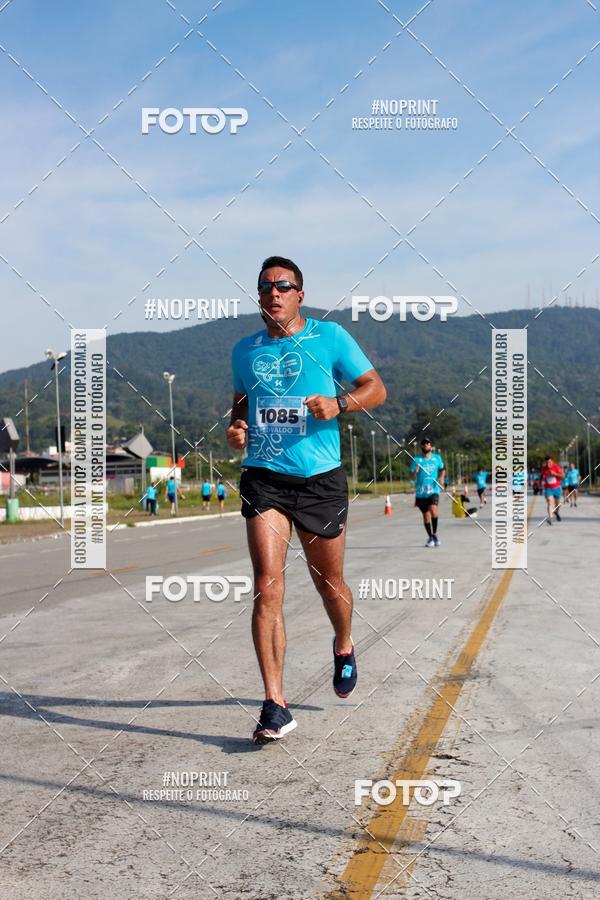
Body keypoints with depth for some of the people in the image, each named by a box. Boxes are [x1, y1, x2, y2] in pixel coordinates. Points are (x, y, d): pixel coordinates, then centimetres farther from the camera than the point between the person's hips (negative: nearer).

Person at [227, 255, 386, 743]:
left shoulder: (330, 336, 1)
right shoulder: (244, 350, 11)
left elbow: (376, 388, 2)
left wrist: (338, 403, -17)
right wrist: (237, 426, 4)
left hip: (321, 478, -1)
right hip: (264, 477, 2)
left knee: (329, 583, 12)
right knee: (267, 586, -13)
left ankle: (344, 648, 46)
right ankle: (275, 706, -11)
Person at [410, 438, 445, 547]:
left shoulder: (437, 458, 5)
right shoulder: (417, 459, -1)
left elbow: (442, 469, 22)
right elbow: (411, 475, -3)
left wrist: (441, 478, 3)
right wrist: (415, 472, -25)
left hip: (433, 490, -1)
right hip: (421, 492, 1)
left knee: (433, 509, -25)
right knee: (426, 515, 6)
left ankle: (435, 533, -8)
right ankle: (430, 538, 24)